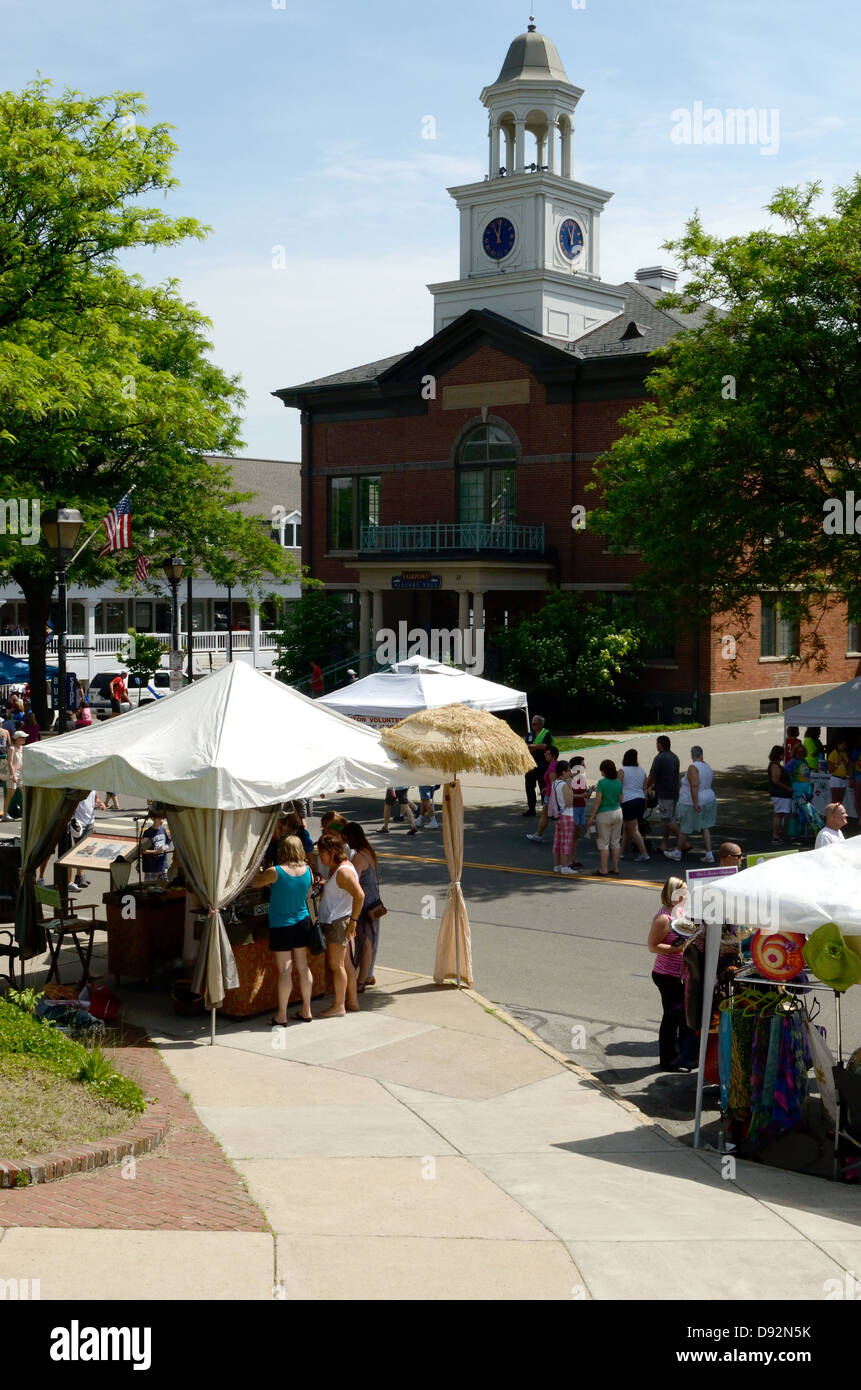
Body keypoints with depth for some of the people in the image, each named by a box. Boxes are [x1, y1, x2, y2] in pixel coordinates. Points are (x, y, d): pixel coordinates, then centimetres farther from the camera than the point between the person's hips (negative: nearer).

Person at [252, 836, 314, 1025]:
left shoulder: (275, 872, -17)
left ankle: (282, 1016, 4)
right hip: (302, 923, 5)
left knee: (285, 969, -2)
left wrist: (264, 872, 18)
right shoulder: (307, 871, -3)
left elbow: (254, 883, -3)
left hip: (281, 925, -5)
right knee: (303, 966, 12)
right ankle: (306, 1011, 20)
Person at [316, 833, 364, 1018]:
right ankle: (352, 1001, 22)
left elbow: (359, 895, -25)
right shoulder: (334, 868, 13)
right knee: (346, 963, 15)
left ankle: (339, 1007, -1)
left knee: (336, 963, -6)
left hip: (339, 922, -10)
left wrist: (353, 920, -23)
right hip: (333, 921, 10)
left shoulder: (343, 871, -19)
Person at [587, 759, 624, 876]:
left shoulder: (602, 782, -14)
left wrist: (592, 816, -11)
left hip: (604, 814, -5)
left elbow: (598, 800, -16)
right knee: (616, 841, 13)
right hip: (617, 812, 5)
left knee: (604, 842, 1)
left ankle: (604, 869, 1)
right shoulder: (618, 783, 1)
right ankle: (615, 868, 16)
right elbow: (620, 799, 8)